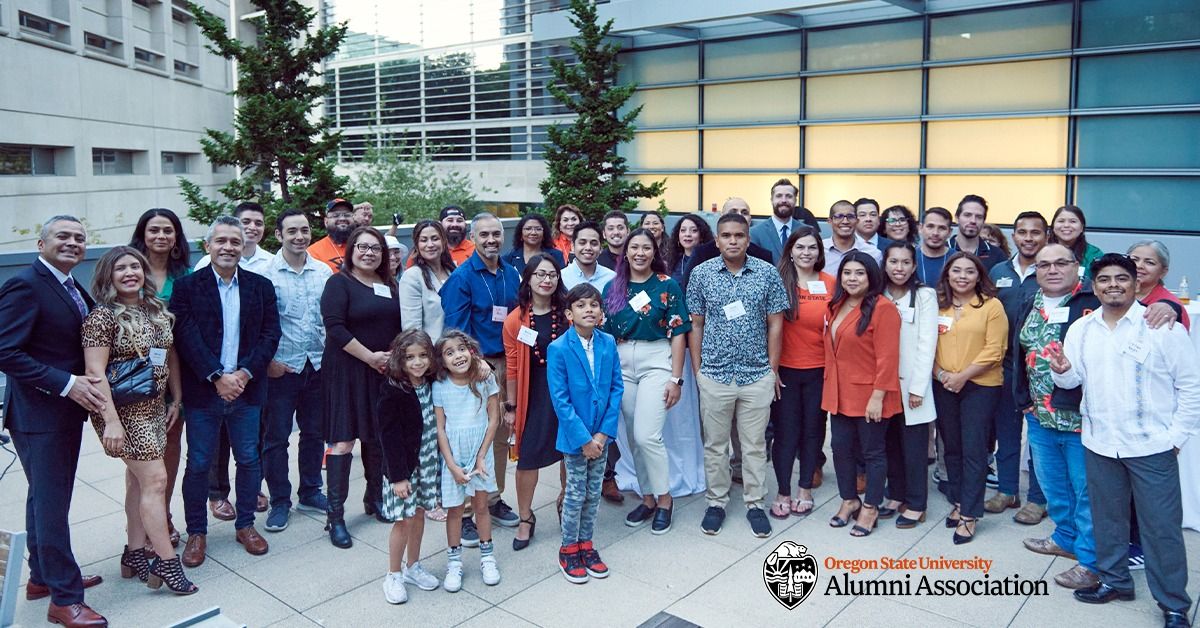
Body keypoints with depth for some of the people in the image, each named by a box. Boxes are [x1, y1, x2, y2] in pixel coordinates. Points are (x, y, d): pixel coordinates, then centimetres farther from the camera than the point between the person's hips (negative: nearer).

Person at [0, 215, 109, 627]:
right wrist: (68, 384, -24)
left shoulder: (74, 290, 10)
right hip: (39, 413, -9)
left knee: (47, 498, 20)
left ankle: (42, 577, 36)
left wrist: (87, 382, 2)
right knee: (51, 503, -1)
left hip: (67, 411, 9)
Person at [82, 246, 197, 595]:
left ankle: (134, 555, 24)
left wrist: (177, 399, 10)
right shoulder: (102, 316, -12)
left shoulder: (157, 311, 7)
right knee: (155, 479, -8)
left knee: (138, 480, 13)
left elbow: (170, 356, 14)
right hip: (123, 410, -7)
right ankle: (167, 562, 0)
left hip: (154, 407, 7)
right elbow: (95, 372, -16)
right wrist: (111, 421, -21)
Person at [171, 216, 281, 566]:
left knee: (249, 459, 10)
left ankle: (245, 524, 26)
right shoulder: (187, 286, -1)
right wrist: (217, 377, -17)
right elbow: (186, 337, -9)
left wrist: (244, 374, -12)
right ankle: (196, 532, 21)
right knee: (198, 464, 6)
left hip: (247, 389, 2)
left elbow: (270, 335, -1)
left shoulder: (261, 286, 6)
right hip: (203, 391, -2)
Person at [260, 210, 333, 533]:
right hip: (281, 367, -4)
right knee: (276, 437, 5)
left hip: (318, 365, 4)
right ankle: (279, 501, 18)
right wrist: (267, 360, -11)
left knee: (315, 432, 14)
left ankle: (310, 492, 29)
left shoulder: (324, 272, 4)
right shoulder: (266, 273, -8)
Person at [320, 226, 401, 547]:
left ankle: (374, 498, 28)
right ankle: (335, 515, 0)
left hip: (384, 372, 6)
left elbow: (400, 325, 17)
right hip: (347, 372, -6)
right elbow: (334, 327, -15)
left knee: (378, 437, 12)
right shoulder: (339, 283, -6)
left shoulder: (390, 285, 13)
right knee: (343, 440, -6)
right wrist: (371, 357, -17)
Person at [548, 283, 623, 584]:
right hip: (574, 436, -4)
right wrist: (583, 438, -16)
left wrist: (603, 432, -9)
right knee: (575, 495, 7)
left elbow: (616, 388, -2)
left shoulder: (609, 344, -4)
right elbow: (560, 400, -15)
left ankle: (586, 545, 32)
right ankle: (568, 550, 25)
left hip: (600, 435, 4)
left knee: (593, 494, 15)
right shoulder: (558, 349, -15)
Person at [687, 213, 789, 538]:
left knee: (755, 444, 10)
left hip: (757, 374, 0)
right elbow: (696, 325, 3)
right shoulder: (701, 273, -2)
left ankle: (755, 503, 25)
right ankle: (716, 502, 26)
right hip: (714, 374, 0)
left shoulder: (767, 273, -3)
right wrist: (697, 370, 0)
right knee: (715, 444, 11)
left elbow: (775, 324, 1)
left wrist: (773, 369, 0)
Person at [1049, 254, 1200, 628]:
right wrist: (1062, 371, -14)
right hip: (1099, 443, 4)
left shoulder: (1162, 327, -8)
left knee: (1161, 526, 4)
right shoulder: (1081, 329, 4)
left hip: (1151, 446, -4)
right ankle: (1114, 580, 35)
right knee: (1106, 517, 16)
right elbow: (1073, 380, 9)